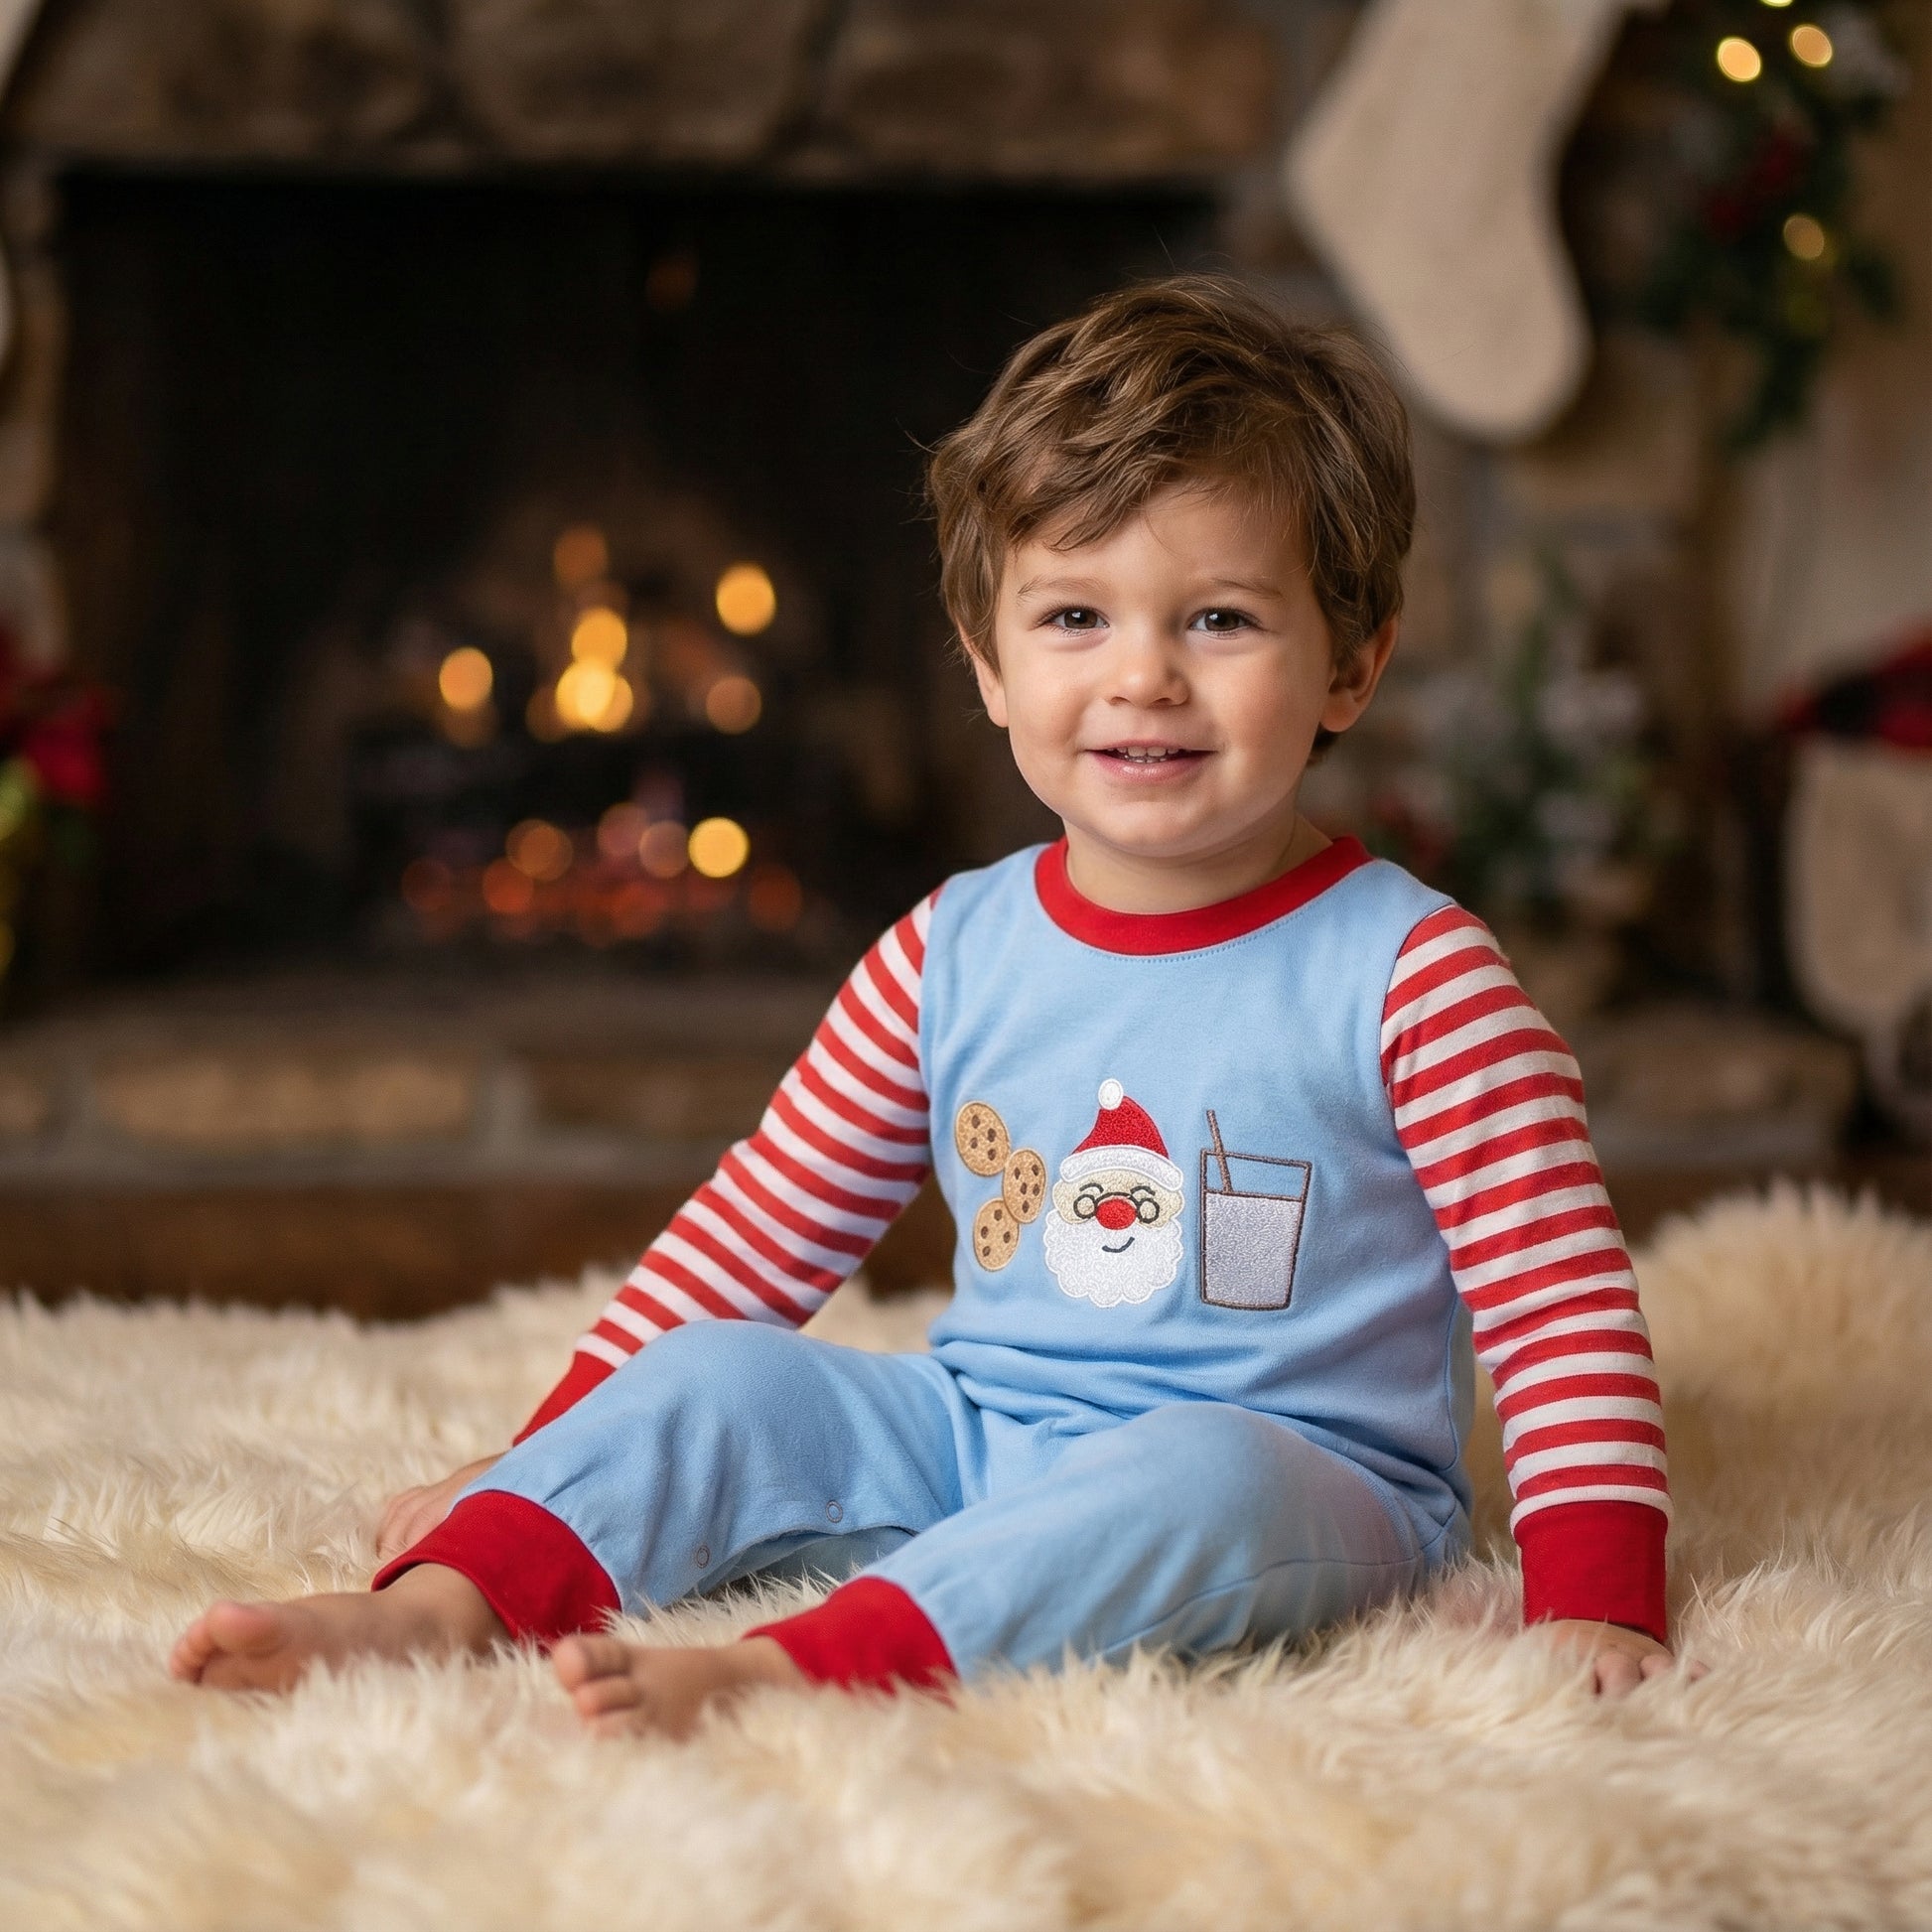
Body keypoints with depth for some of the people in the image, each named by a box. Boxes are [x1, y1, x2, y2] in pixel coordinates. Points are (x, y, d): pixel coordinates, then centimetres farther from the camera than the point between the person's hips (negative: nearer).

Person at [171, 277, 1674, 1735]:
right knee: (718, 1376, -10)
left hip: (1296, 1476, -5)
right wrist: (538, 1461, 9)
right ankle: (445, 1600, -26)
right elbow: (765, 1225, 11)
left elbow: (1562, 1295, -10)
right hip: (976, 1440, 5)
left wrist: (1592, 1598, -21)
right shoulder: (954, 954, 4)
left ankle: (782, 1670, -47)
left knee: (1199, 1475, -36)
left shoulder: (1410, 975, -10)